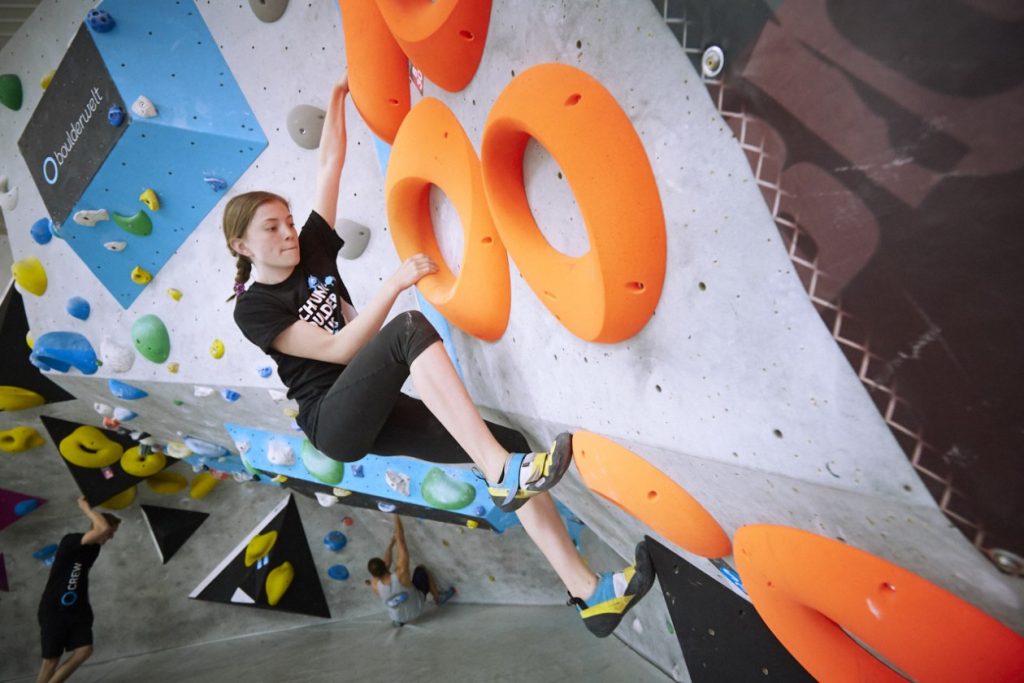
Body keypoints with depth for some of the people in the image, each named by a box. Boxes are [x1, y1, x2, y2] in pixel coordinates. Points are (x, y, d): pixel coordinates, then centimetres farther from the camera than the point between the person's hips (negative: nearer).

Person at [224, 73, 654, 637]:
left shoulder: (312, 250, 13)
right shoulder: (253, 307, -2)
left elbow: (330, 164, 15)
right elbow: (338, 349, -15)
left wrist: (338, 96, 18)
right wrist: (395, 283, -21)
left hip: (374, 413, 6)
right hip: (333, 422, -6)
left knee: (508, 442, -12)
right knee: (411, 328, -34)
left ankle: (589, 593, -10)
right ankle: (501, 474, -39)